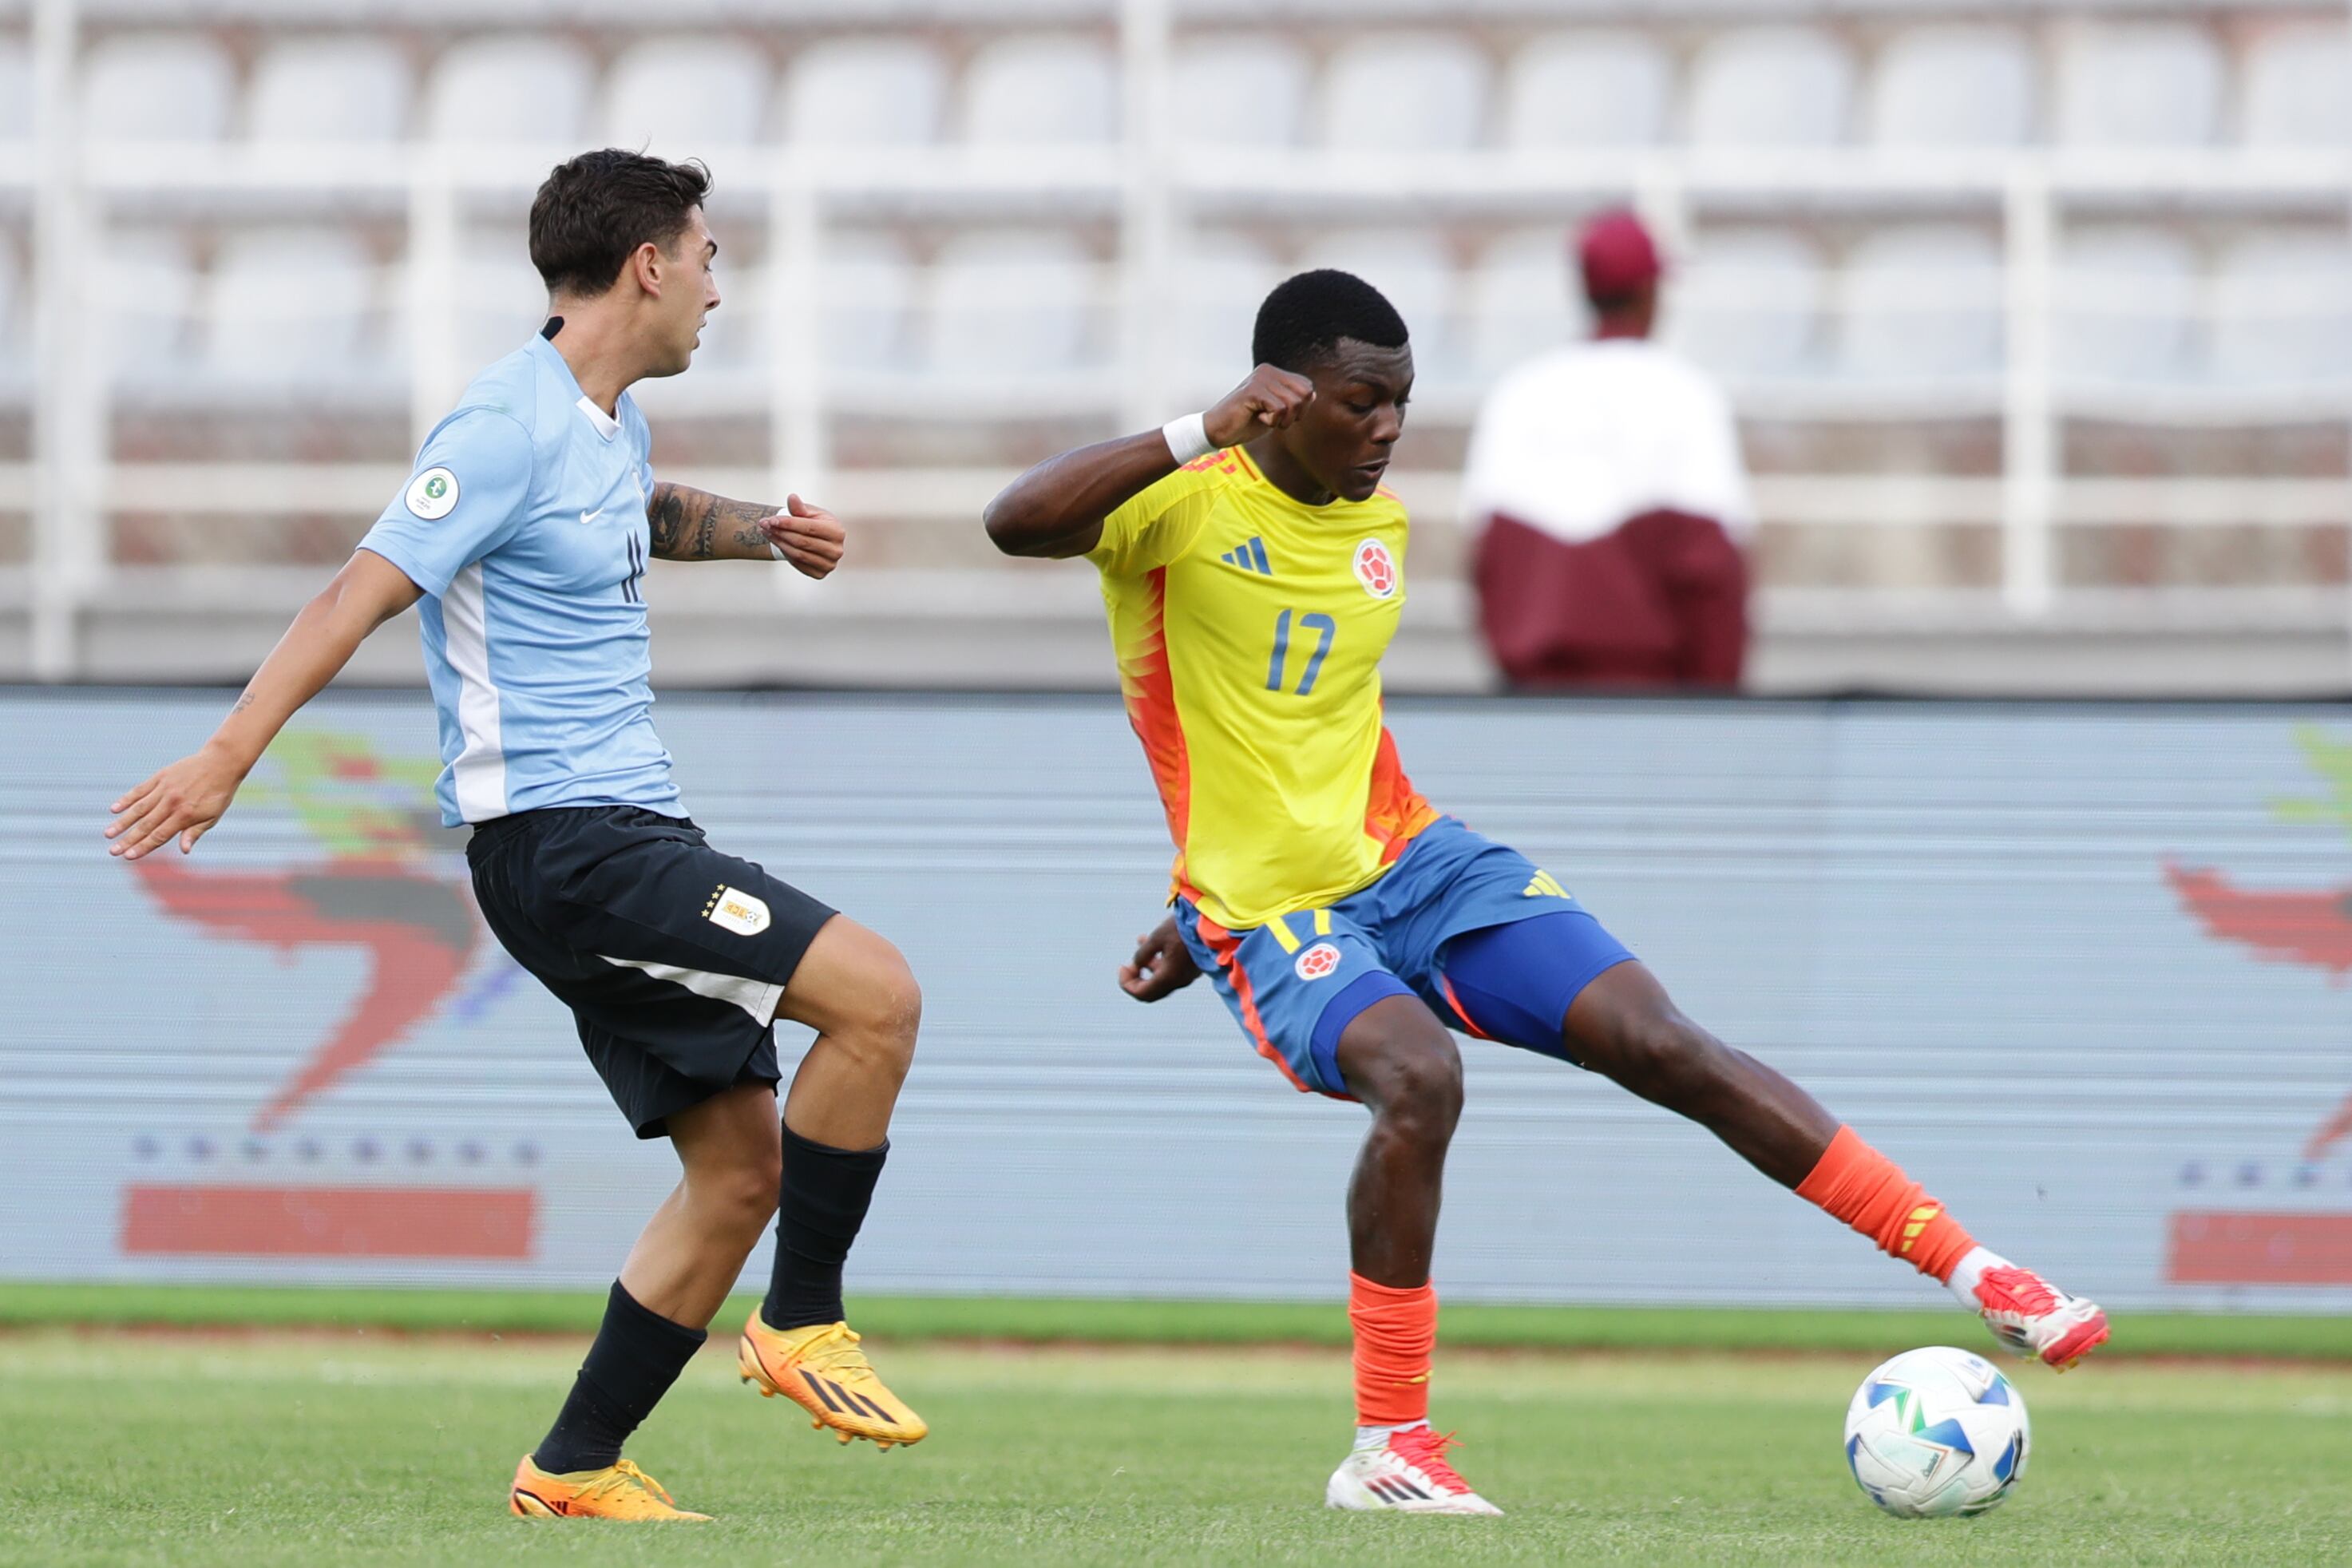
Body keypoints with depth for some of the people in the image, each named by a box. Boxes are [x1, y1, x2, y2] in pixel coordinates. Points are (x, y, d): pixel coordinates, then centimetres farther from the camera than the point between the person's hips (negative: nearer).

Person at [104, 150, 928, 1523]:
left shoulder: (611, 420, 16)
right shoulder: (511, 428, -14)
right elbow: (364, 592, -19)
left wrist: (758, 529, 20)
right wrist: (228, 758, -26)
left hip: (625, 832, 10)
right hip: (558, 842, -10)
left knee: (743, 1164, 6)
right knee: (877, 993, -20)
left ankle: (575, 1469, 11)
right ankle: (802, 1324, -7)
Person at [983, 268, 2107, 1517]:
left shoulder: (1378, 527, 10)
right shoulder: (1182, 502, -11)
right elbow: (1016, 524, -31)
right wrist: (1200, 434, -33)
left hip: (1412, 859, 6)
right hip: (1273, 913, -6)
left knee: (1659, 1043, -6)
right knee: (1418, 1076, -33)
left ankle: (1972, 1272, -3)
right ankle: (1386, 1451, -21)